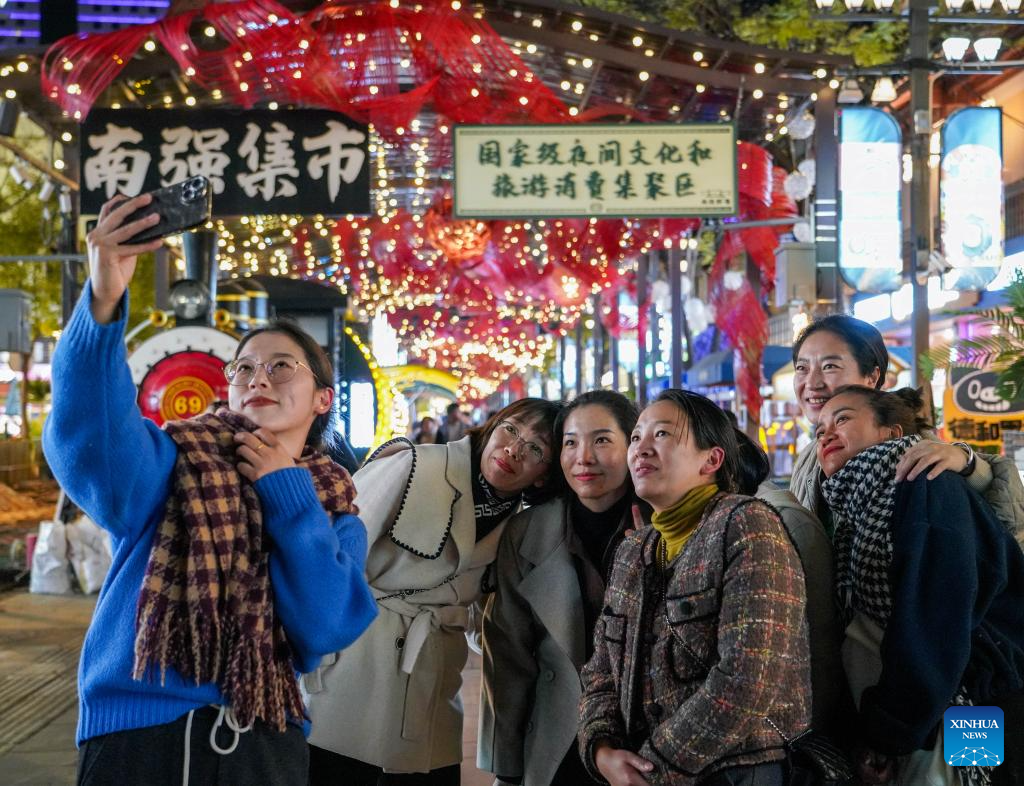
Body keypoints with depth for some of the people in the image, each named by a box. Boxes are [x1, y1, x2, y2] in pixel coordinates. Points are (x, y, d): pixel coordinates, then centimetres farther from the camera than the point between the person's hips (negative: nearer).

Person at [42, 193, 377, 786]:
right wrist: (104, 304, -35)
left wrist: (286, 494, -6)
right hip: (139, 734, -2)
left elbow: (327, 627, -8)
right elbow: (90, 436, -20)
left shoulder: (335, 513, 9)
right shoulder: (171, 465, 2)